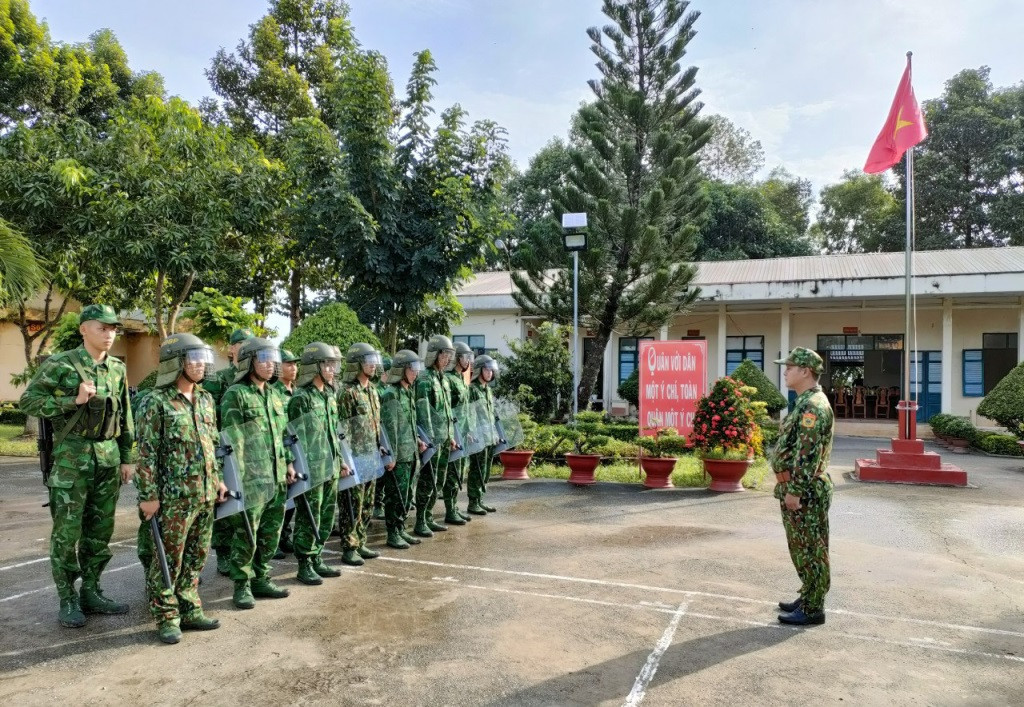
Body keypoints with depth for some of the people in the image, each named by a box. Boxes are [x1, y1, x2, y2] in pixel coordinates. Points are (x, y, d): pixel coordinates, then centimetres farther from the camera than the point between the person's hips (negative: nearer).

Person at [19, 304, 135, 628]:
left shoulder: (118, 369, 9)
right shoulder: (60, 364, -5)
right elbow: (28, 400, -6)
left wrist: (127, 458, 12)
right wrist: (72, 401, -17)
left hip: (109, 455, 5)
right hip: (72, 455, -5)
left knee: (100, 530, 10)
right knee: (67, 531, 1)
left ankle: (91, 592, 22)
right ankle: (68, 600, 12)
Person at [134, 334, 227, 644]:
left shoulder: (205, 399, 11)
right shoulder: (157, 401, -9)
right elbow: (147, 453, -11)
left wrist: (218, 479, 15)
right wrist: (149, 496, -13)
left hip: (205, 494, 6)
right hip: (174, 496, -6)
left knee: (196, 557, 14)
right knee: (168, 559, 3)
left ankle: (189, 610, 26)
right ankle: (166, 618, 15)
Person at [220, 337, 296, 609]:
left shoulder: (275, 395, 15)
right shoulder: (235, 395, -7)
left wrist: (289, 463, 14)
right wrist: (237, 477, -14)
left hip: (277, 478, 7)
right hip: (250, 479, -7)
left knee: (271, 533, 13)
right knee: (246, 535, 2)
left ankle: (260, 579, 27)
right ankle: (242, 585, 15)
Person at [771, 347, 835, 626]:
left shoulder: (813, 405, -19)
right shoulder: (806, 402, 15)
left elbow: (807, 454, -24)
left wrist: (794, 490, -22)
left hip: (805, 492, -10)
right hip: (798, 489, 10)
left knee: (810, 550, -1)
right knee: (802, 548, 18)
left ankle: (812, 609, 9)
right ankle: (807, 598, 29)